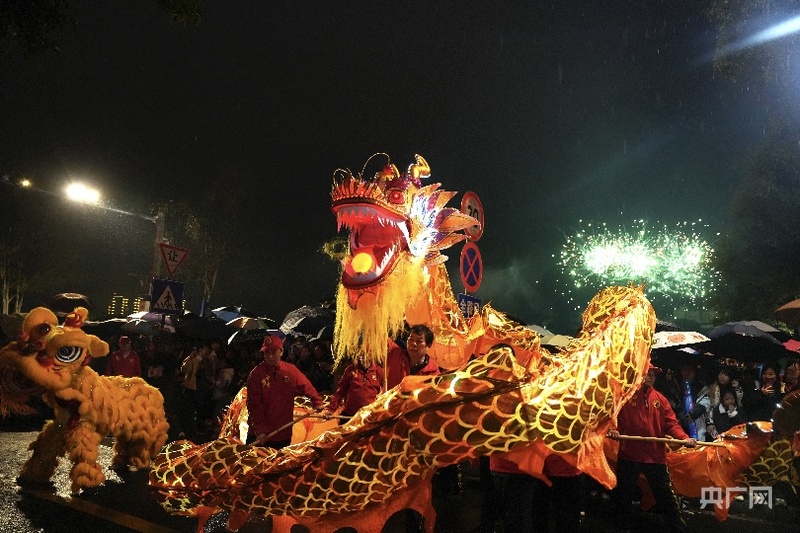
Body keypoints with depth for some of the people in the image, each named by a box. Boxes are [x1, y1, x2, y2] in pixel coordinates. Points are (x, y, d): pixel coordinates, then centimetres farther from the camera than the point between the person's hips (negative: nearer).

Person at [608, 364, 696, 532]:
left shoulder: (659, 399, 9)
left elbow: (671, 423, 4)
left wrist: (684, 437, -13)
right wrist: (613, 430, -25)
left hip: (655, 455, 2)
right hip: (629, 455, -2)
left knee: (665, 495, 10)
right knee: (624, 495, 11)